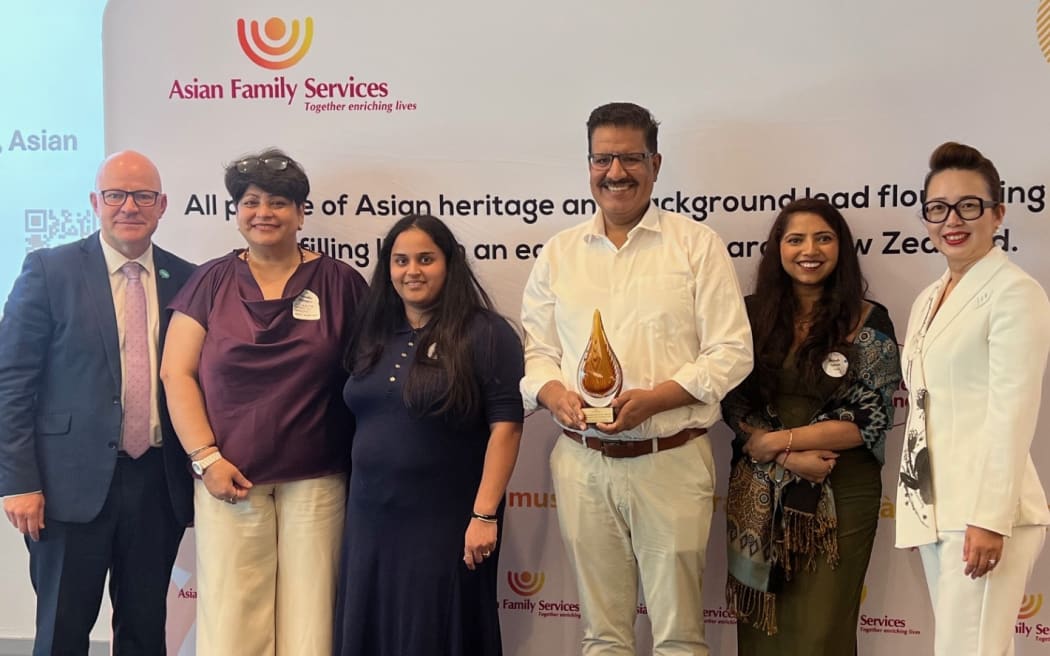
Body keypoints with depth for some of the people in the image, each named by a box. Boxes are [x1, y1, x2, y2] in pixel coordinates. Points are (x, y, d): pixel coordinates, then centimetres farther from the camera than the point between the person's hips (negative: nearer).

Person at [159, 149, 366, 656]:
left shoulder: (339, 282, 3)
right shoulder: (212, 282, 5)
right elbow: (177, 374, 3)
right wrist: (206, 458, -6)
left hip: (317, 481, 0)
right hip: (228, 478, 1)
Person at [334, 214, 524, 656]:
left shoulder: (485, 333, -8)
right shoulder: (373, 335, 11)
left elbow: (505, 426, -13)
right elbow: (361, 421, 16)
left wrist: (485, 514, -18)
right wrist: (356, 498, 11)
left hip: (446, 522, -5)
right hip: (371, 519, 6)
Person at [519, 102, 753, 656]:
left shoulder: (697, 244, 0)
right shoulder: (558, 253, 11)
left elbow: (731, 352, -5)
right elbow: (535, 350, 11)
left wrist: (652, 399, -18)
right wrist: (556, 395, -11)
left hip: (672, 461, -3)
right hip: (581, 463, 3)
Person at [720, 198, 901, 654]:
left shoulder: (868, 322, -3)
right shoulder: (752, 314, 3)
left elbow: (870, 419, -9)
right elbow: (734, 404, 0)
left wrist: (778, 440, -12)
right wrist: (790, 459, -13)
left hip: (841, 493, -2)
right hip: (760, 492, 2)